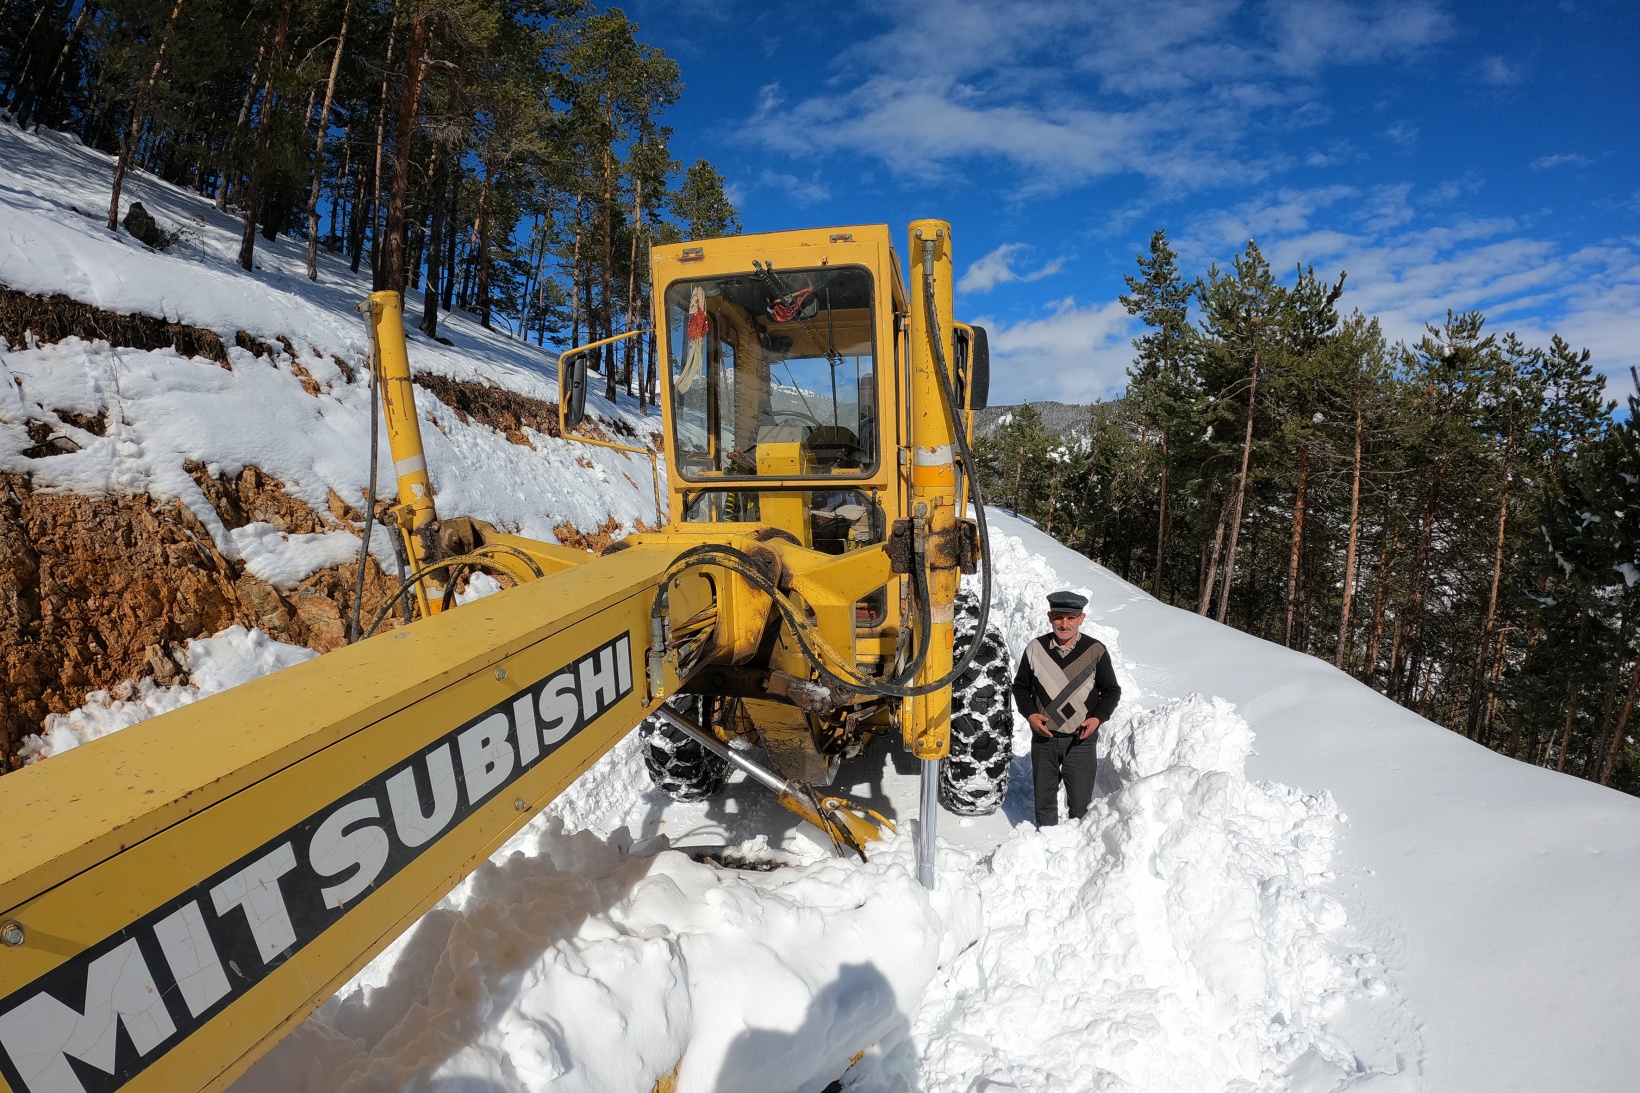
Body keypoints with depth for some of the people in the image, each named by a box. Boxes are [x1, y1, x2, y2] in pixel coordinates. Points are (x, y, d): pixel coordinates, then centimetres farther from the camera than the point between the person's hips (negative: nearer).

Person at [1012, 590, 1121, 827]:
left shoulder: (1096, 651, -6)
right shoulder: (1035, 649, -3)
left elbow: (1112, 691, 4)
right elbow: (1020, 686, 8)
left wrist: (1098, 718, -12)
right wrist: (1030, 714, -8)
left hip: (1081, 739, -2)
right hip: (1044, 738, 2)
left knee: (1080, 801, 3)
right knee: (1044, 797, 14)